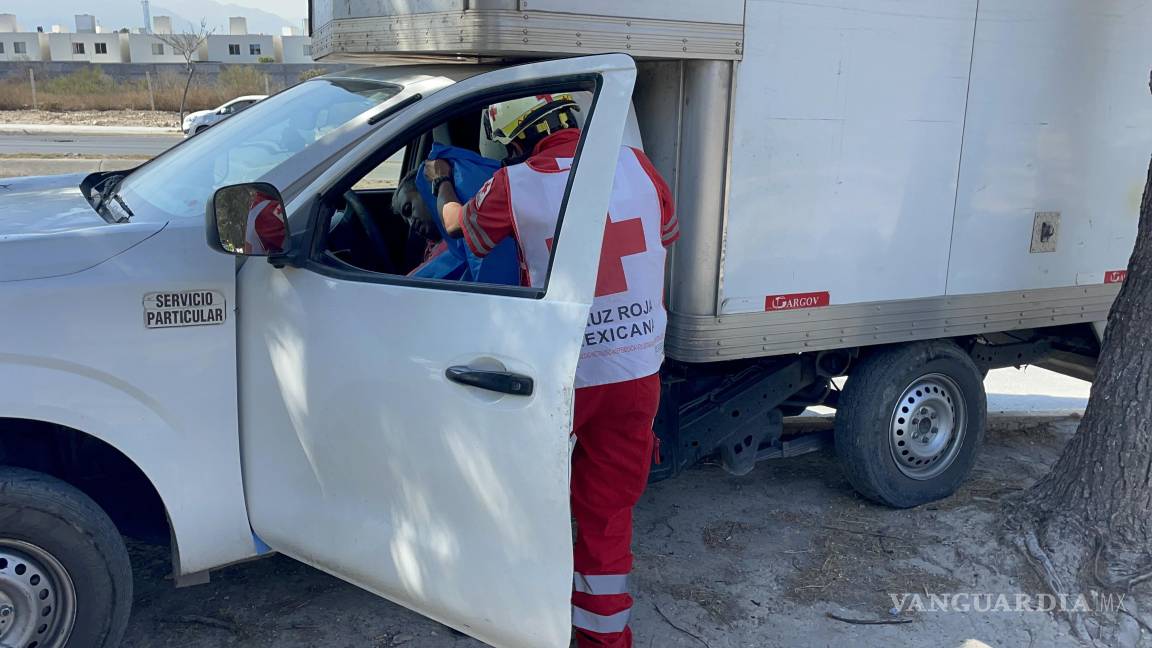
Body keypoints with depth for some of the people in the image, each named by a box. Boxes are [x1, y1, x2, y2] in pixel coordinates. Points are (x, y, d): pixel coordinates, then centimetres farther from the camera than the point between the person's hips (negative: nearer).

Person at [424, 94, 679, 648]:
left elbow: (462, 226, 9)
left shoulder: (514, 186, -11)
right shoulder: (635, 165, -3)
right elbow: (667, 234, 14)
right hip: (637, 372, 3)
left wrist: (441, 183, 28)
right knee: (608, 510, 13)